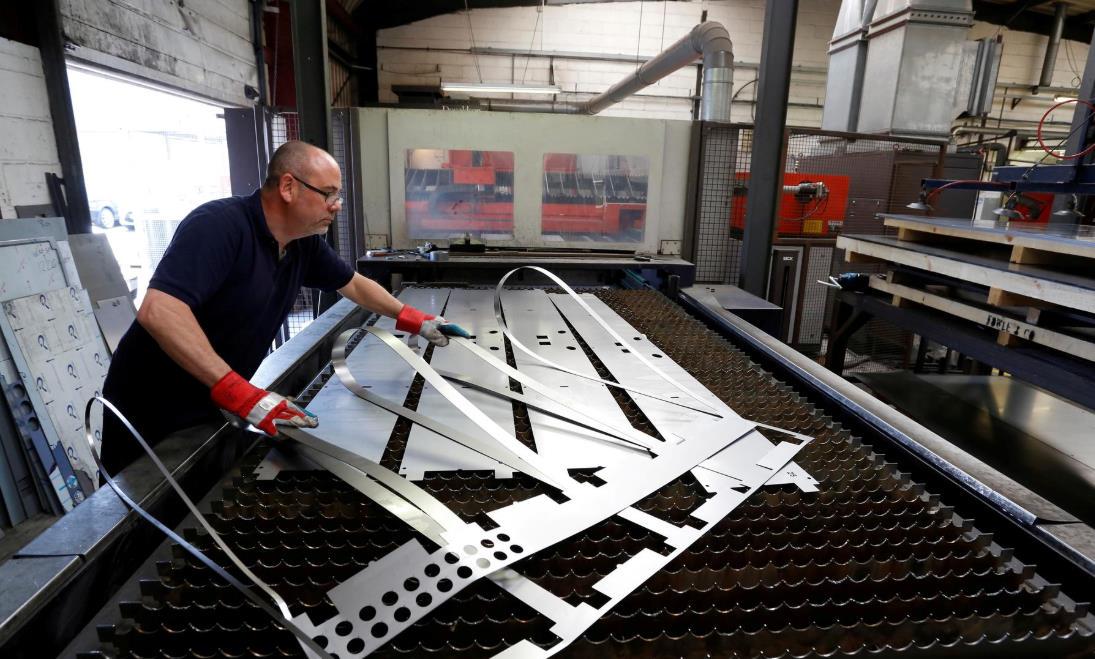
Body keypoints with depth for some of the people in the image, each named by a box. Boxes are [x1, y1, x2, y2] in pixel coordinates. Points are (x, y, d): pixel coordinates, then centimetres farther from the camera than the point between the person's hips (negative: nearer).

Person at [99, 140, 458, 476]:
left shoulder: (304, 243, -3)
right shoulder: (219, 225, -28)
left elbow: (354, 284, 13)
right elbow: (158, 311, -38)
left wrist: (411, 318, 8)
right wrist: (238, 392, -41)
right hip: (151, 413, -6)